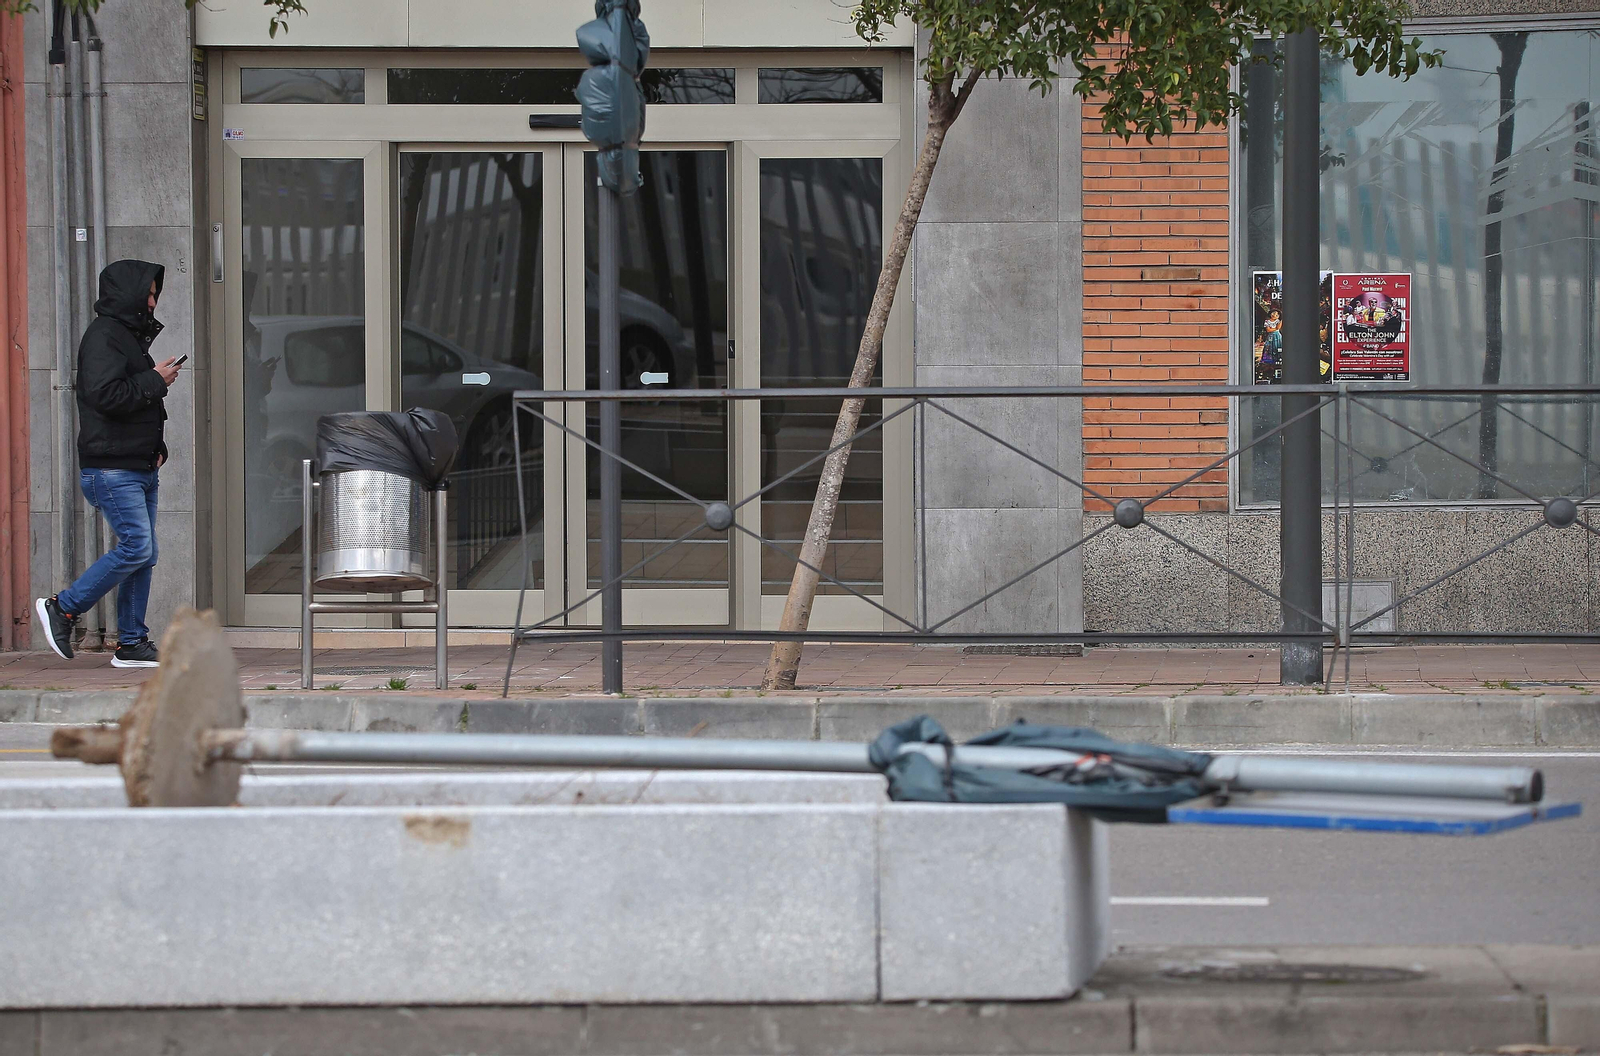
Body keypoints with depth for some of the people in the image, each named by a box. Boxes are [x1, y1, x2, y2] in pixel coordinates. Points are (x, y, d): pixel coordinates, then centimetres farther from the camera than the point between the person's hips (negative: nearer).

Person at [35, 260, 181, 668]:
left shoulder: (131, 336, 21)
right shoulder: (103, 336, -11)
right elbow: (105, 396, -25)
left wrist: (156, 447, 13)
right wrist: (155, 381, -14)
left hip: (140, 466, 10)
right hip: (111, 469, -10)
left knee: (144, 555, 6)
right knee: (137, 547, -16)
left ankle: (131, 645, 9)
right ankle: (63, 608, -5)